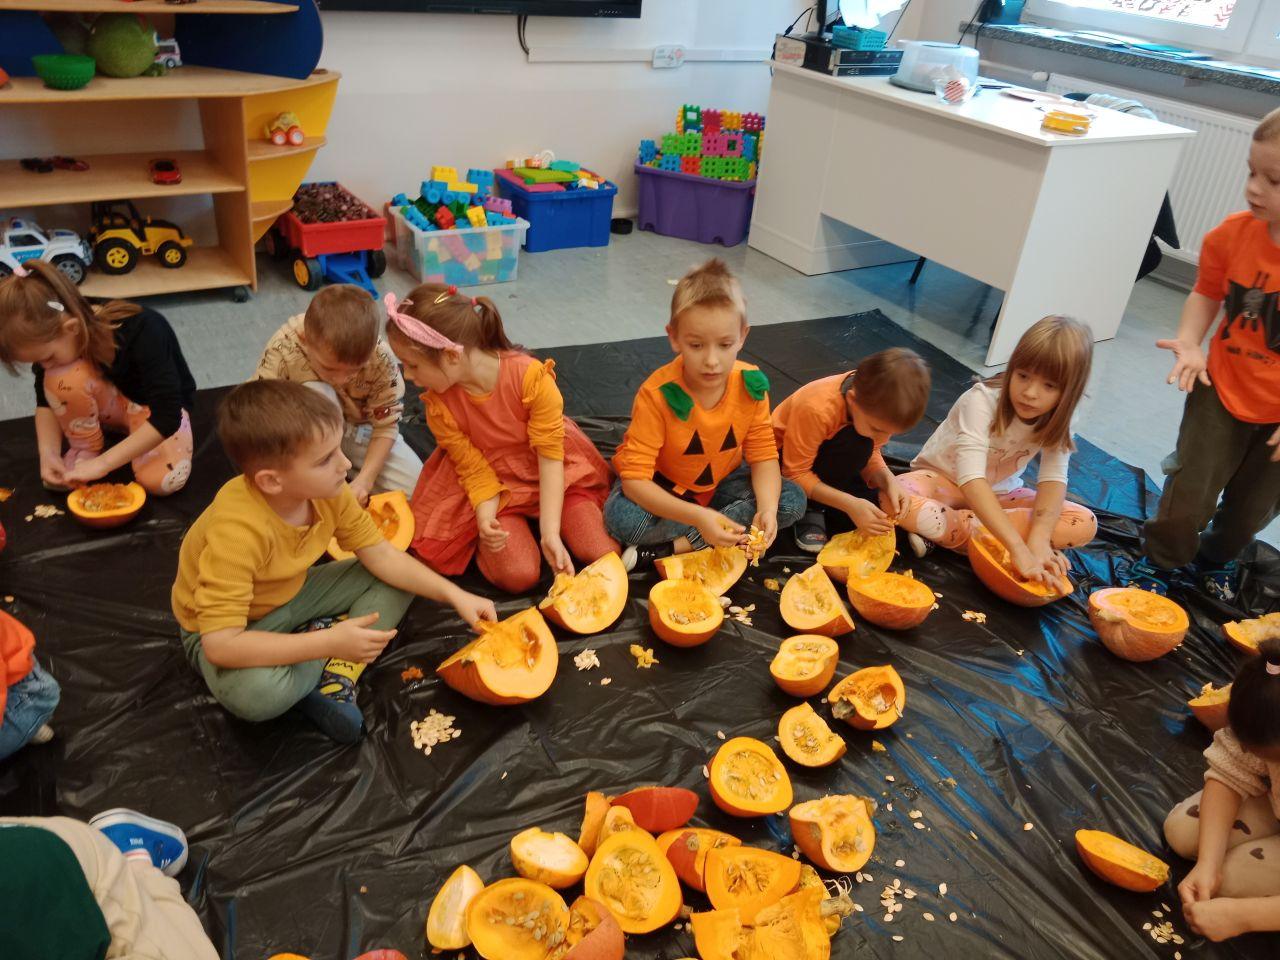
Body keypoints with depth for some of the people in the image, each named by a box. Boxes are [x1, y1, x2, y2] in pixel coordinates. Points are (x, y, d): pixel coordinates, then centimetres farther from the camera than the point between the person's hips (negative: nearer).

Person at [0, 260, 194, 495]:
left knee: (161, 480, -31)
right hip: (114, 401, 4)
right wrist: (48, 452, -21)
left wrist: (102, 463, -37)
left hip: (159, 405, -3)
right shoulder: (52, 334, -19)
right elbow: (46, 400, -5)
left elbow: (166, 417, -37)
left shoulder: (142, 330, -34)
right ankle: (85, 448, -3)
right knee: (62, 379, -29)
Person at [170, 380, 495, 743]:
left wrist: (454, 595, -17)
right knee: (256, 691, -38)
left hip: (290, 595, 7)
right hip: (229, 628, -6)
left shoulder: (326, 489, -19)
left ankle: (337, 673, -15)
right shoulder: (238, 530, -39)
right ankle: (329, 660, -6)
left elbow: (381, 556, -7)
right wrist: (329, 642, -39)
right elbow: (220, 644, -40)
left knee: (397, 581, -3)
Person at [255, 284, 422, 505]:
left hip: (359, 430, 2)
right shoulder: (283, 348, -32)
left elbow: (386, 426, -18)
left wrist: (364, 480, -30)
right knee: (318, 395, -36)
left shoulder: (381, 360, -29)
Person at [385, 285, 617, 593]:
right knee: (517, 575, -21)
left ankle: (540, 520, 10)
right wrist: (486, 520, -31)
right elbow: (476, 470, -11)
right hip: (494, 487, 1)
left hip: (555, 474, -1)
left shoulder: (531, 376, -29)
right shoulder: (439, 404, -19)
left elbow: (550, 456, -23)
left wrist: (550, 532, -28)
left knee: (601, 554, -15)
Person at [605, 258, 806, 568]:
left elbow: (763, 455, -11)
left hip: (720, 482, 5)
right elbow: (634, 477, -33)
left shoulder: (751, 385, -18)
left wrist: (767, 508, -33)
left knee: (792, 500, -16)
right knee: (621, 516, -34)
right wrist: (696, 516, -46)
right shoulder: (658, 394, -30)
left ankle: (675, 546, -22)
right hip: (663, 487, -4)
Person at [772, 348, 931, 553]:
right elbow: (795, 473, -30)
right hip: (784, 457, -6)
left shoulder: (877, 407, -20)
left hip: (826, 456, 6)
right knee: (857, 442, -32)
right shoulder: (816, 408, -38)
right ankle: (812, 509, -17)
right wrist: (850, 504, -38)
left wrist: (888, 481, -27)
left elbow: (870, 454, -5)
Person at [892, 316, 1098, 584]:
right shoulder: (982, 400, -30)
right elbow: (971, 480, -40)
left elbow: (1053, 478, -22)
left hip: (999, 492, 6)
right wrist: (1018, 548, -49)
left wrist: (1038, 538, -42)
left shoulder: (1057, 419, -13)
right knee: (894, 498, -37)